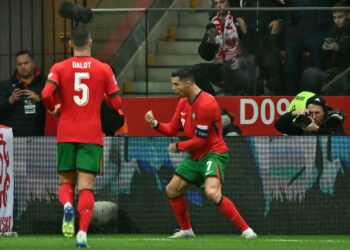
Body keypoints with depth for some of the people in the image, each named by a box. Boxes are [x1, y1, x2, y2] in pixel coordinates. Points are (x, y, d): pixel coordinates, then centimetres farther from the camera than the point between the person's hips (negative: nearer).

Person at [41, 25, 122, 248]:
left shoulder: (59, 68, 0)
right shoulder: (103, 69, 1)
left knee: (66, 181, 14)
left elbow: (46, 94, -14)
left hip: (66, 135, 1)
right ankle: (83, 232, -17)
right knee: (86, 186, -2)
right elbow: (116, 102, 2)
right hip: (92, 135, -1)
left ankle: (67, 205, -20)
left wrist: (54, 109, 7)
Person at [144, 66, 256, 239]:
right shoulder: (183, 103, 8)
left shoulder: (206, 103, -21)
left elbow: (200, 140, -19)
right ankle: (186, 230, 28)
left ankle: (246, 230, -26)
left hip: (213, 153, -9)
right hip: (195, 157, 9)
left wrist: (178, 147, -6)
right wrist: (156, 124, -6)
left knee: (212, 193, -30)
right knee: (172, 190, 11)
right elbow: (172, 129, 12)